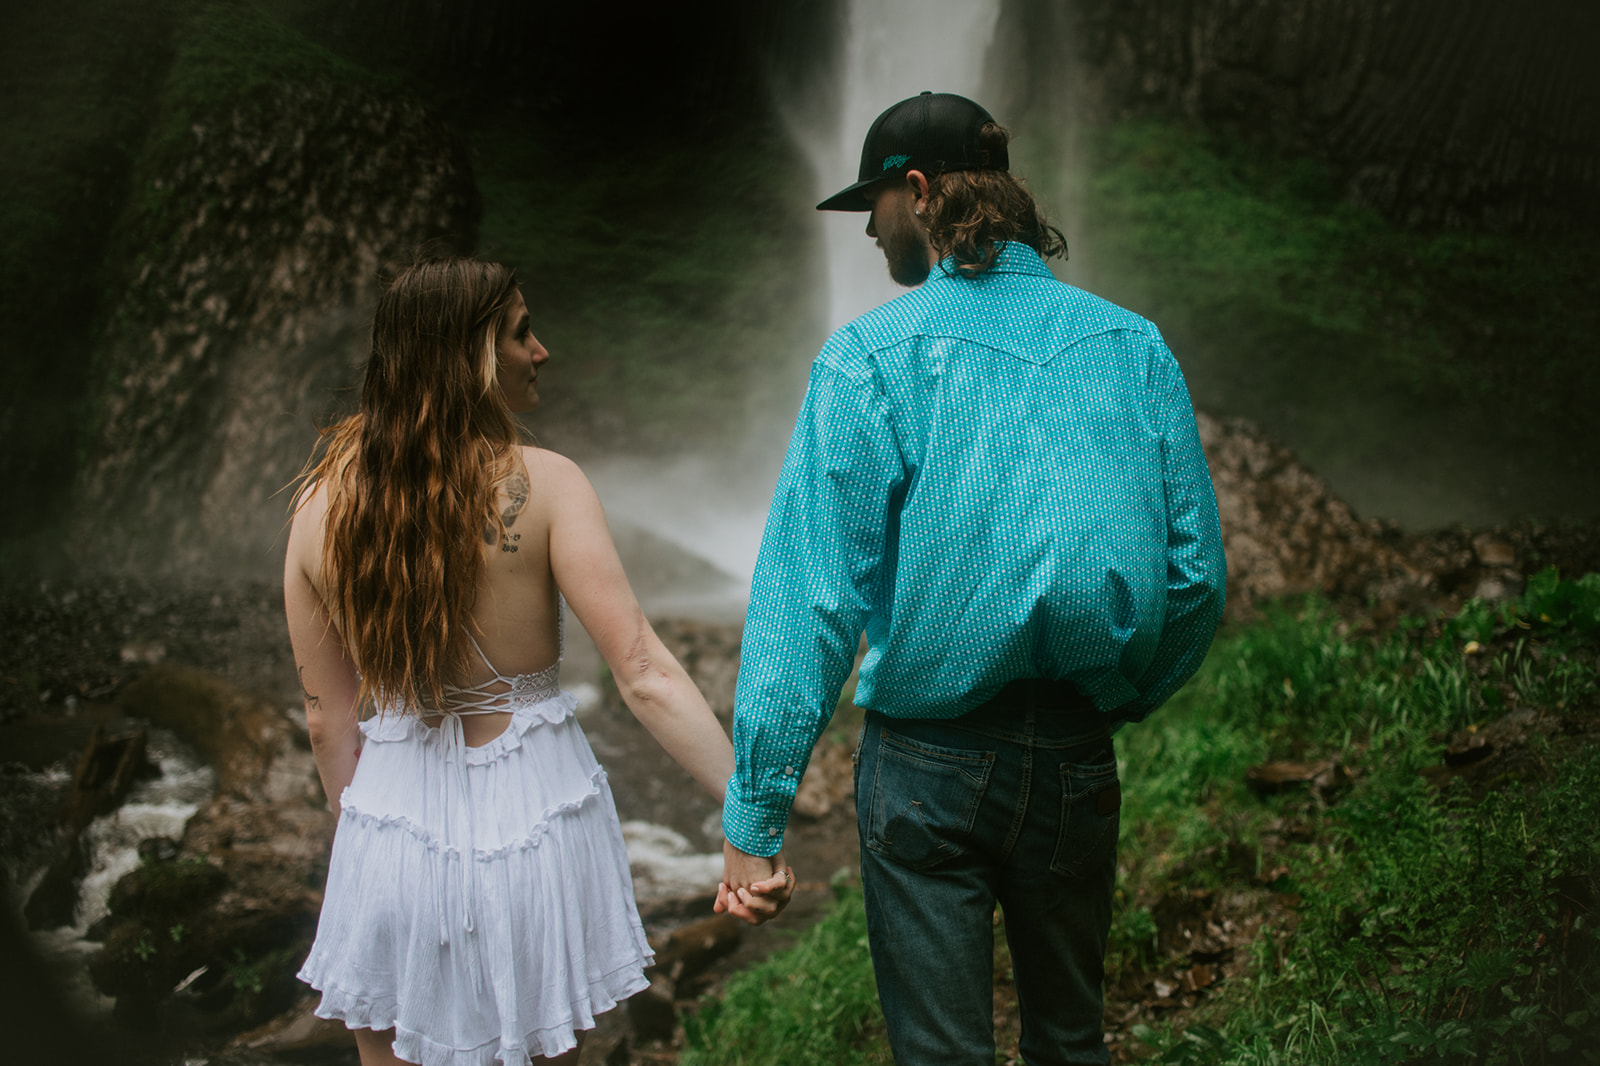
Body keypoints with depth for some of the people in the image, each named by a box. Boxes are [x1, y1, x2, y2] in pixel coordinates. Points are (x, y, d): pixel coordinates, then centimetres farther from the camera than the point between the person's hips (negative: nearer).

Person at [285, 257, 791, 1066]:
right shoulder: (542, 484, -13)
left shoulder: (323, 503, -4)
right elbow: (644, 676, -20)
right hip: (533, 815, -2)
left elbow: (329, 722, 4)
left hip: (393, 824, 2)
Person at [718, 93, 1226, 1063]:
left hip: (930, 761, -3)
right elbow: (1197, 570, 2)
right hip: (1078, 756, 4)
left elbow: (811, 593, -15)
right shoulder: (1134, 345, 1)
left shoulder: (870, 357, -10)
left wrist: (756, 812, -13)